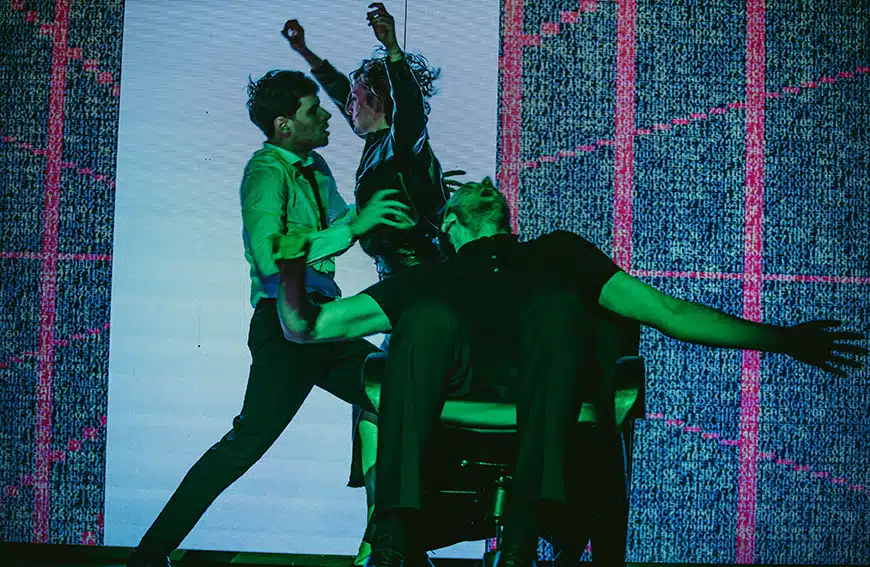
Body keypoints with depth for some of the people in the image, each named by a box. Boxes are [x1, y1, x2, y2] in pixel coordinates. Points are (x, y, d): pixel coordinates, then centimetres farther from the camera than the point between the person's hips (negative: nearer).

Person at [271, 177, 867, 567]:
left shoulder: (556, 251, 34)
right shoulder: (431, 280, 32)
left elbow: (668, 312, 27)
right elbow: (307, 327, 27)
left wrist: (782, 339, 20)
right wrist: (293, 271, 5)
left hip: (547, 382, 0)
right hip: (465, 376, 0)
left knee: (558, 304, -32)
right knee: (427, 317, -32)